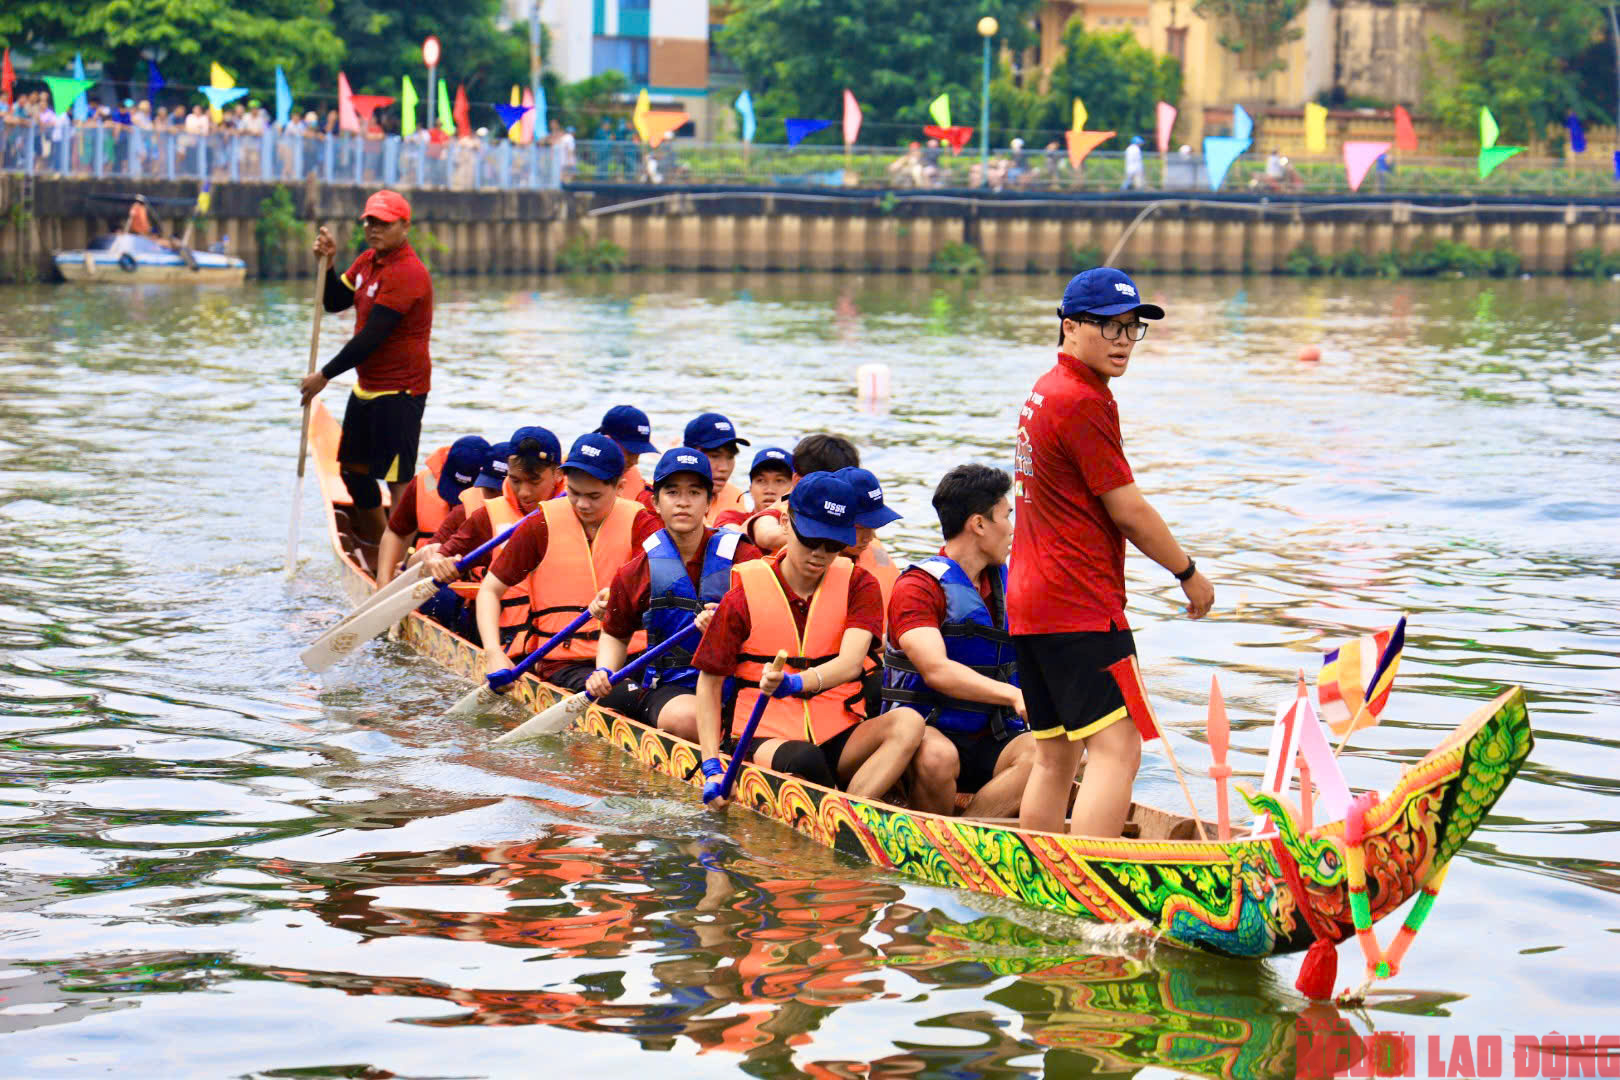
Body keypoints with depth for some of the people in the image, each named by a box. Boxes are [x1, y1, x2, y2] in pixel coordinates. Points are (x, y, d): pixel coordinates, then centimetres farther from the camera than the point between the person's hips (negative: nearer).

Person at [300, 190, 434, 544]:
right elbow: (335, 303, 15)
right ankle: (376, 548, 35)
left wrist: (325, 376, -16)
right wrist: (327, 263, -4)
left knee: (396, 478, -10)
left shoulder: (407, 273, -22)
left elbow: (371, 338, -23)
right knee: (354, 469, 20)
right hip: (366, 387, 10)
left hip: (400, 391, -10)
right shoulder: (368, 261, 9)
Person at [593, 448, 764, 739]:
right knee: (688, 717, -36)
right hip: (669, 687, 0)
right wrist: (604, 672, 0)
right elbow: (615, 634, 21)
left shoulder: (742, 557, 2)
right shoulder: (636, 572, 6)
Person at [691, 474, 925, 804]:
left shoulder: (859, 587, 5)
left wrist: (795, 683, -37)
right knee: (804, 761, -38)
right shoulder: (746, 594, 1)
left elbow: (850, 663, -15)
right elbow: (709, 681, 5)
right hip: (766, 736, -3)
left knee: (908, 722, -27)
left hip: (837, 738, 3)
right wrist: (711, 767, -8)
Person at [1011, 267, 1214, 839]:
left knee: (1056, 754, 15)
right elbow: (1127, 511, -12)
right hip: (1082, 607, -11)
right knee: (1117, 748, -16)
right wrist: (1189, 573, 0)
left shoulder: (1045, 391, 18)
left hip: (1029, 601, 11)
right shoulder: (1084, 402, -13)